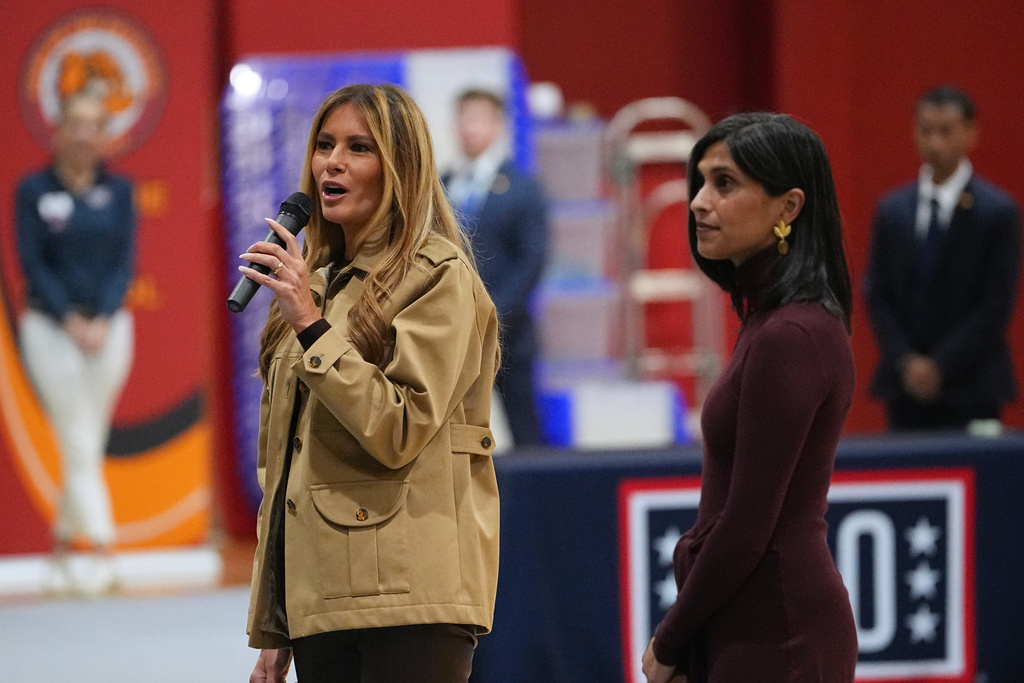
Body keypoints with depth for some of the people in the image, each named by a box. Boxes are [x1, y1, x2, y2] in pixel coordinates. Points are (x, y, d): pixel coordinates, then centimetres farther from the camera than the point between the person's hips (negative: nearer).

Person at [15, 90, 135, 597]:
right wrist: (71, 320, -15)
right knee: (79, 446, -8)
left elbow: (124, 261, 1)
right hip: (51, 328, -3)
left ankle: (61, 547, 22)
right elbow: (32, 264, -6)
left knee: (87, 446, 8)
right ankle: (102, 553, -14)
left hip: (108, 326, 3)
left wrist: (102, 320, -12)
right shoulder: (34, 191, -2)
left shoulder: (118, 191, 5)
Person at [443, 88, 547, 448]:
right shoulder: (439, 187, 12)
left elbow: (532, 261, -5)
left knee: (523, 431, -2)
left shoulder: (521, 187, 1)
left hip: (506, 333, -3)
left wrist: (493, 314, -14)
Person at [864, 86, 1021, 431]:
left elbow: (996, 306, -6)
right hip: (906, 388, 3)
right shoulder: (891, 210, 10)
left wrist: (941, 366, -10)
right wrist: (906, 361, -5)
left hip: (970, 390, -3)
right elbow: (877, 295, 9)